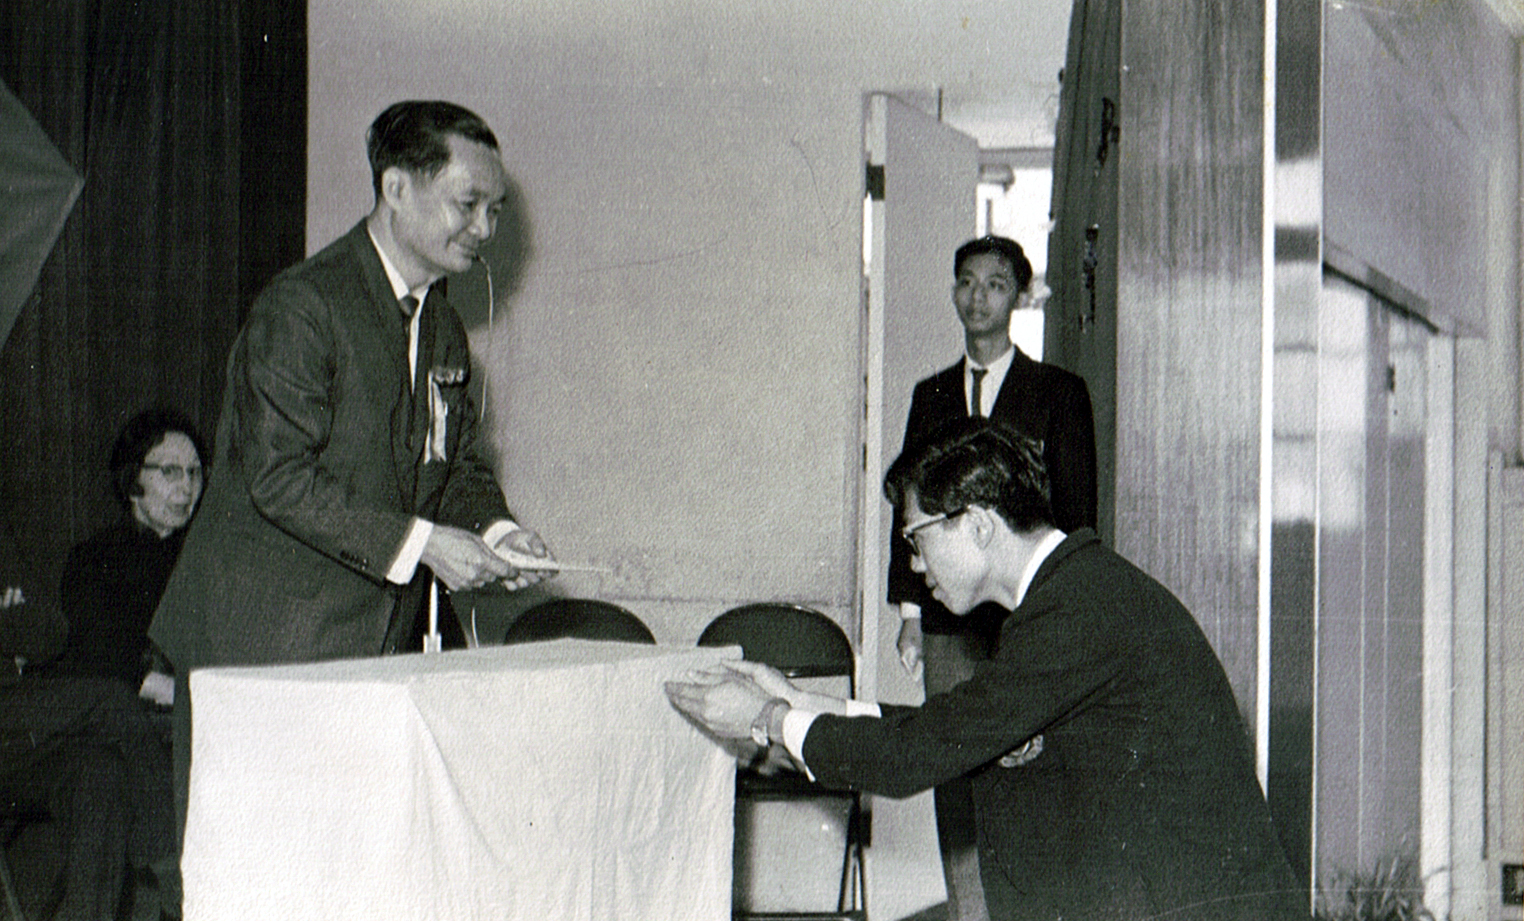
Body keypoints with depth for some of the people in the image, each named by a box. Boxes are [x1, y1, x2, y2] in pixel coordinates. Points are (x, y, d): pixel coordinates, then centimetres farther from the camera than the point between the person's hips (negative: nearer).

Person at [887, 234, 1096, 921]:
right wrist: (909, 611, 8)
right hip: (950, 620, 4)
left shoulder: (1059, 392, 5)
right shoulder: (931, 395, 16)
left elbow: (1077, 510, 2)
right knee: (955, 775, 3)